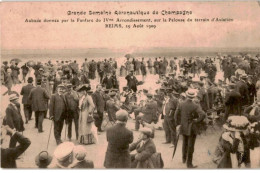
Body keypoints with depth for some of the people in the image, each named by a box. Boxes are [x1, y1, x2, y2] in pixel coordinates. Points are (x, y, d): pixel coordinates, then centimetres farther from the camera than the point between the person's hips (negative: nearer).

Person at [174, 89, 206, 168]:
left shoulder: (181, 105, -7)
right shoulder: (195, 106, -19)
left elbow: (176, 115, -2)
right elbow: (203, 115, -30)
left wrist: (178, 124, 8)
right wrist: (197, 121, -15)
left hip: (183, 127, 5)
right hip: (192, 128, -4)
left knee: (185, 143, 25)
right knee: (190, 146, 6)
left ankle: (184, 159, 40)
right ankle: (189, 163, 13)